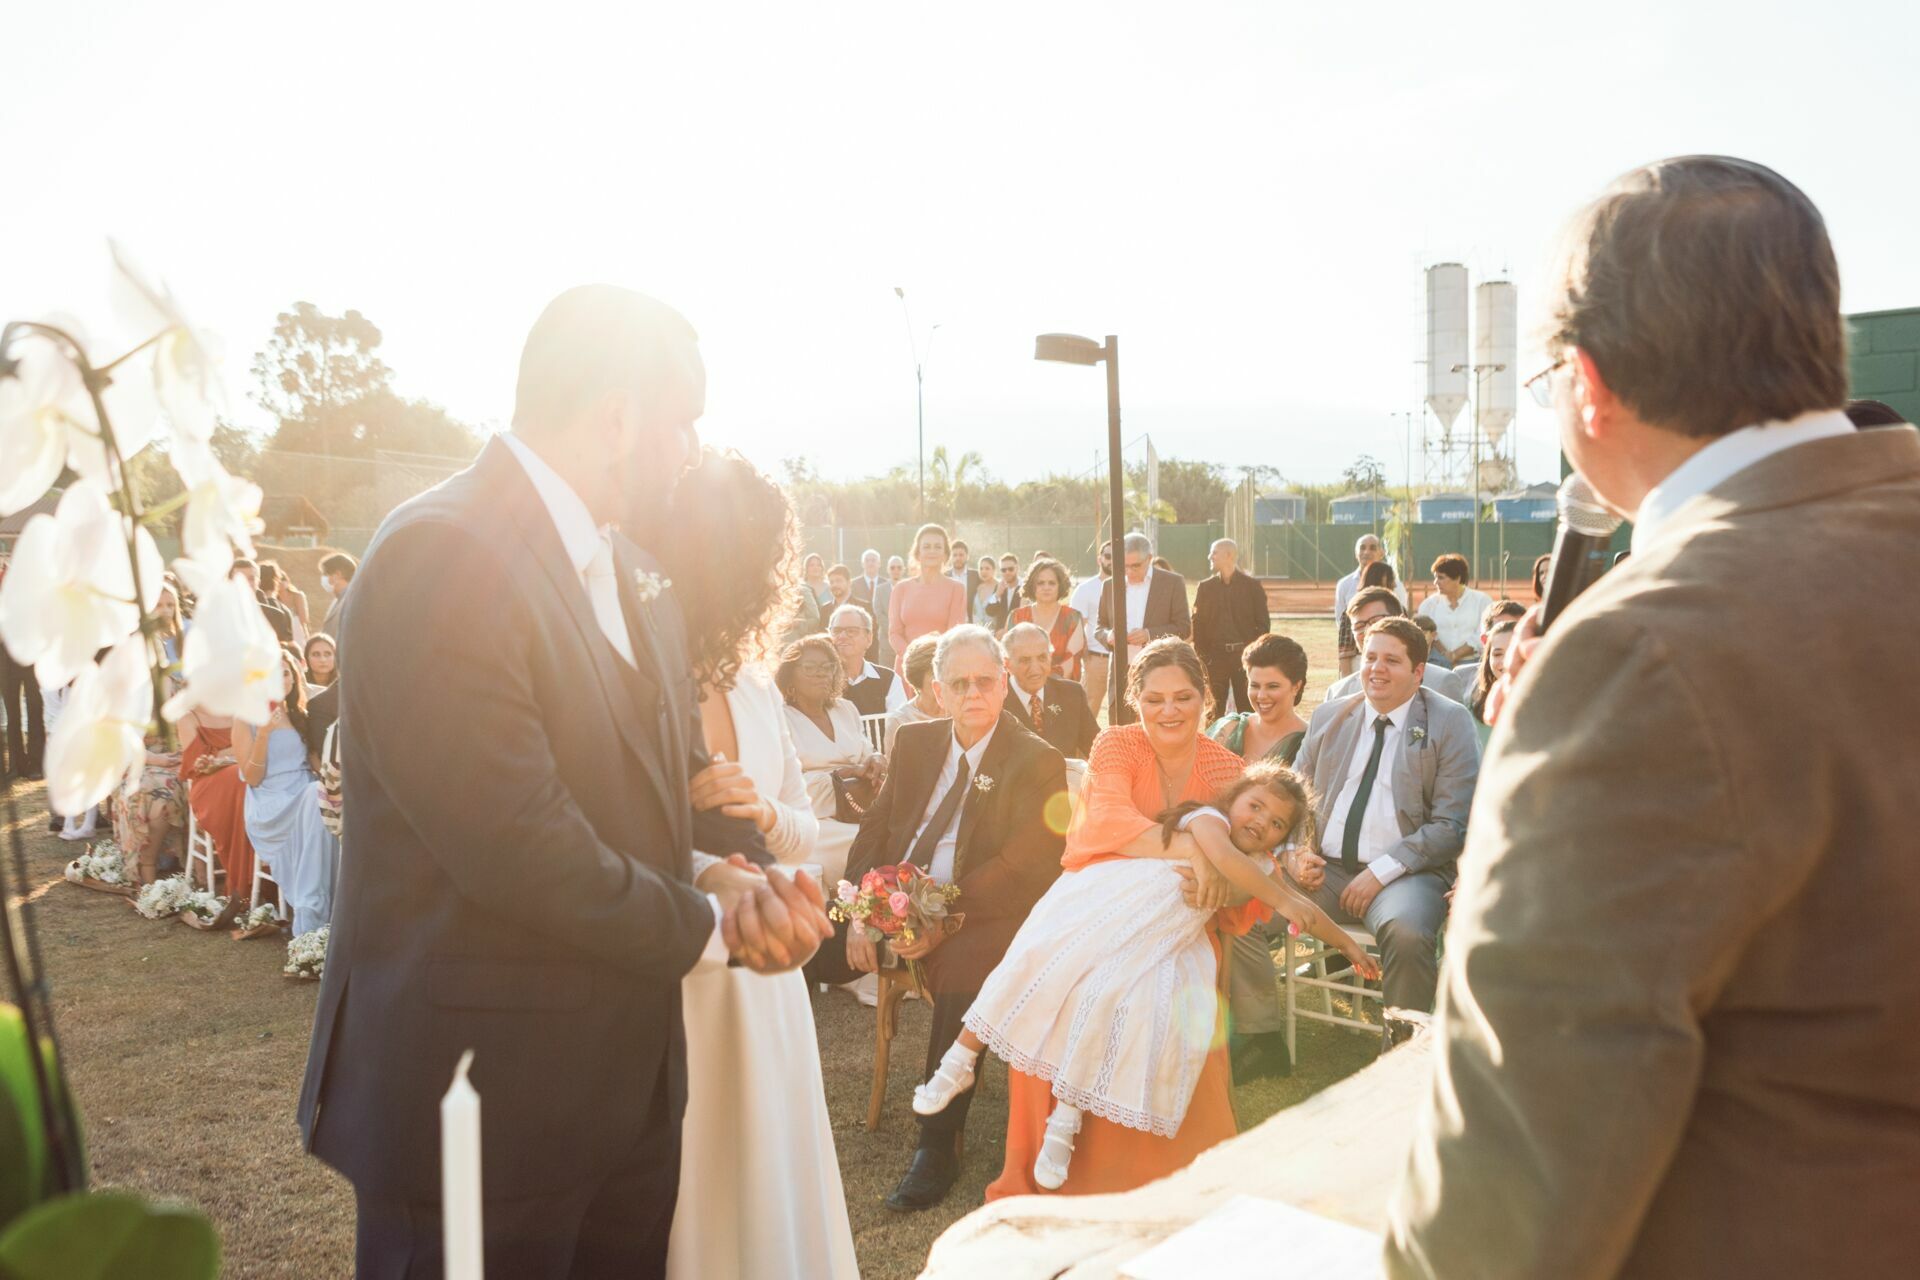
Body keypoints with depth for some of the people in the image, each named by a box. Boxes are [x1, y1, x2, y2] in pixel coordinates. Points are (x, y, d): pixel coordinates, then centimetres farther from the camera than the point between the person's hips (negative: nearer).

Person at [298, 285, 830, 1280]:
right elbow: (518, 849, -26)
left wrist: (752, 874, -8)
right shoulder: (439, 561, -21)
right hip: (483, 1101, -8)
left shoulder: (632, 571, 8)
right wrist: (711, 926, -13)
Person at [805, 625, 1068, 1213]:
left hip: (978, 915, -5)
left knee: (966, 970, -35)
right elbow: (875, 829, 8)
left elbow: (1023, 870, -12)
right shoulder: (915, 742, 12)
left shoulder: (1038, 763, -4)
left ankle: (938, 1144, -20)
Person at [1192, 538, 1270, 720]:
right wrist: (1201, 655, -2)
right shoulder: (1205, 587, 8)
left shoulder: (1252, 585, 1)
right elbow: (1197, 623, 6)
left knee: (1247, 707, 1)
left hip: (1244, 655, -1)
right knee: (1217, 706, 3)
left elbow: (1262, 623, 1)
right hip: (1215, 655, 2)